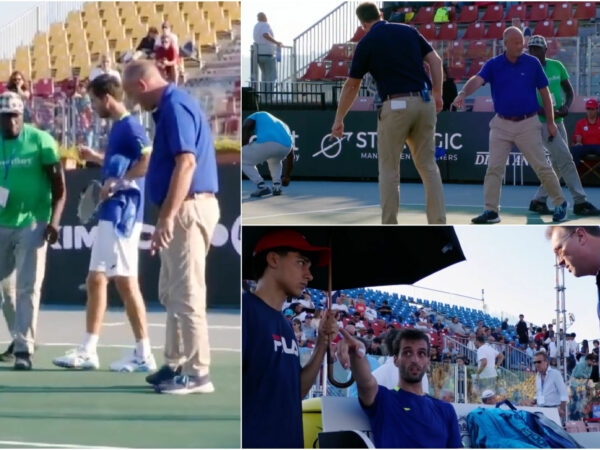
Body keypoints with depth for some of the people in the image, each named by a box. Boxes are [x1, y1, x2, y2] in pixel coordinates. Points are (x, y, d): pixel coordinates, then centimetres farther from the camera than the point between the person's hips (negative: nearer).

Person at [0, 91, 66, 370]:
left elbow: (59, 186, -5)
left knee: (28, 288, -6)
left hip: (32, 224, -4)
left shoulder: (40, 141, -5)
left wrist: (54, 220, -16)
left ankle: (23, 349, -4)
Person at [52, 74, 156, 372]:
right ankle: (88, 351, 12)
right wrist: (96, 158, 17)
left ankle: (143, 355, -4)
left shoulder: (129, 126, -13)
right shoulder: (117, 128, 16)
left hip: (122, 216, -10)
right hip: (110, 216, 10)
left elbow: (148, 161, -24)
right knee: (95, 280, 10)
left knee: (125, 282, -8)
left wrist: (117, 182, -21)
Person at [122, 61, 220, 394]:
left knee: (187, 293, -8)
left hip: (187, 209, -11)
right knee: (172, 292, 17)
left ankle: (197, 373, -5)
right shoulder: (171, 106, 17)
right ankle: (177, 364, 25)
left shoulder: (174, 106, -15)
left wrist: (167, 217, -28)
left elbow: (186, 162, -24)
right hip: (183, 209, 11)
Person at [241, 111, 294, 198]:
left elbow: (245, 127, 6)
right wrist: (286, 176, 53)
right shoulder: (281, 124, 42)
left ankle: (261, 186, 2)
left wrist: (243, 150, 8)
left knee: (243, 160, 20)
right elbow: (290, 155, 43)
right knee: (274, 160, 41)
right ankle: (277, 186, 20)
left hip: (266, 143, -5)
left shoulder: (256, 116, 31)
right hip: (285, 146, 5)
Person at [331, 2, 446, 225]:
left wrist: (338, 120, 15)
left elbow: (352, 86, 7)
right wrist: (437, 94, 15)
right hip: (425, 102, 4)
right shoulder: (408, 31, 13)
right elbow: (435, 60, 7)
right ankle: (439, 222, 5)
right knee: (428, 165, 11)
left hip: (396, 106, -4)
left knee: (389, 170, 6)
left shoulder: (366, 43, 3)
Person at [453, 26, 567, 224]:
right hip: (502, 124, 1)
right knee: (494, 168, -1)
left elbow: (544, 92, 4)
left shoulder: (532, 63, -2)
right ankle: (490, 210, 5)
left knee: (542, 167, 1)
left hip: (528, 124, -1)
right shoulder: (494, 65, -2)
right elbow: (477, 80, -20)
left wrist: (550, 122, 4)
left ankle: (560, 203, 17)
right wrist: (463, 93, -41)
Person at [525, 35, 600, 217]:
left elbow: (569, 90, 12)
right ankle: (580, 202, -11)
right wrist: (545, 112, -24)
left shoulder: (556, 66, 7)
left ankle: (538, 201, 18)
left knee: (558, 165, 8)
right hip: (541, 122, -6)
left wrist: (566, 106, -9)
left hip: (558, 121, 6)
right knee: (565, 159, -12)